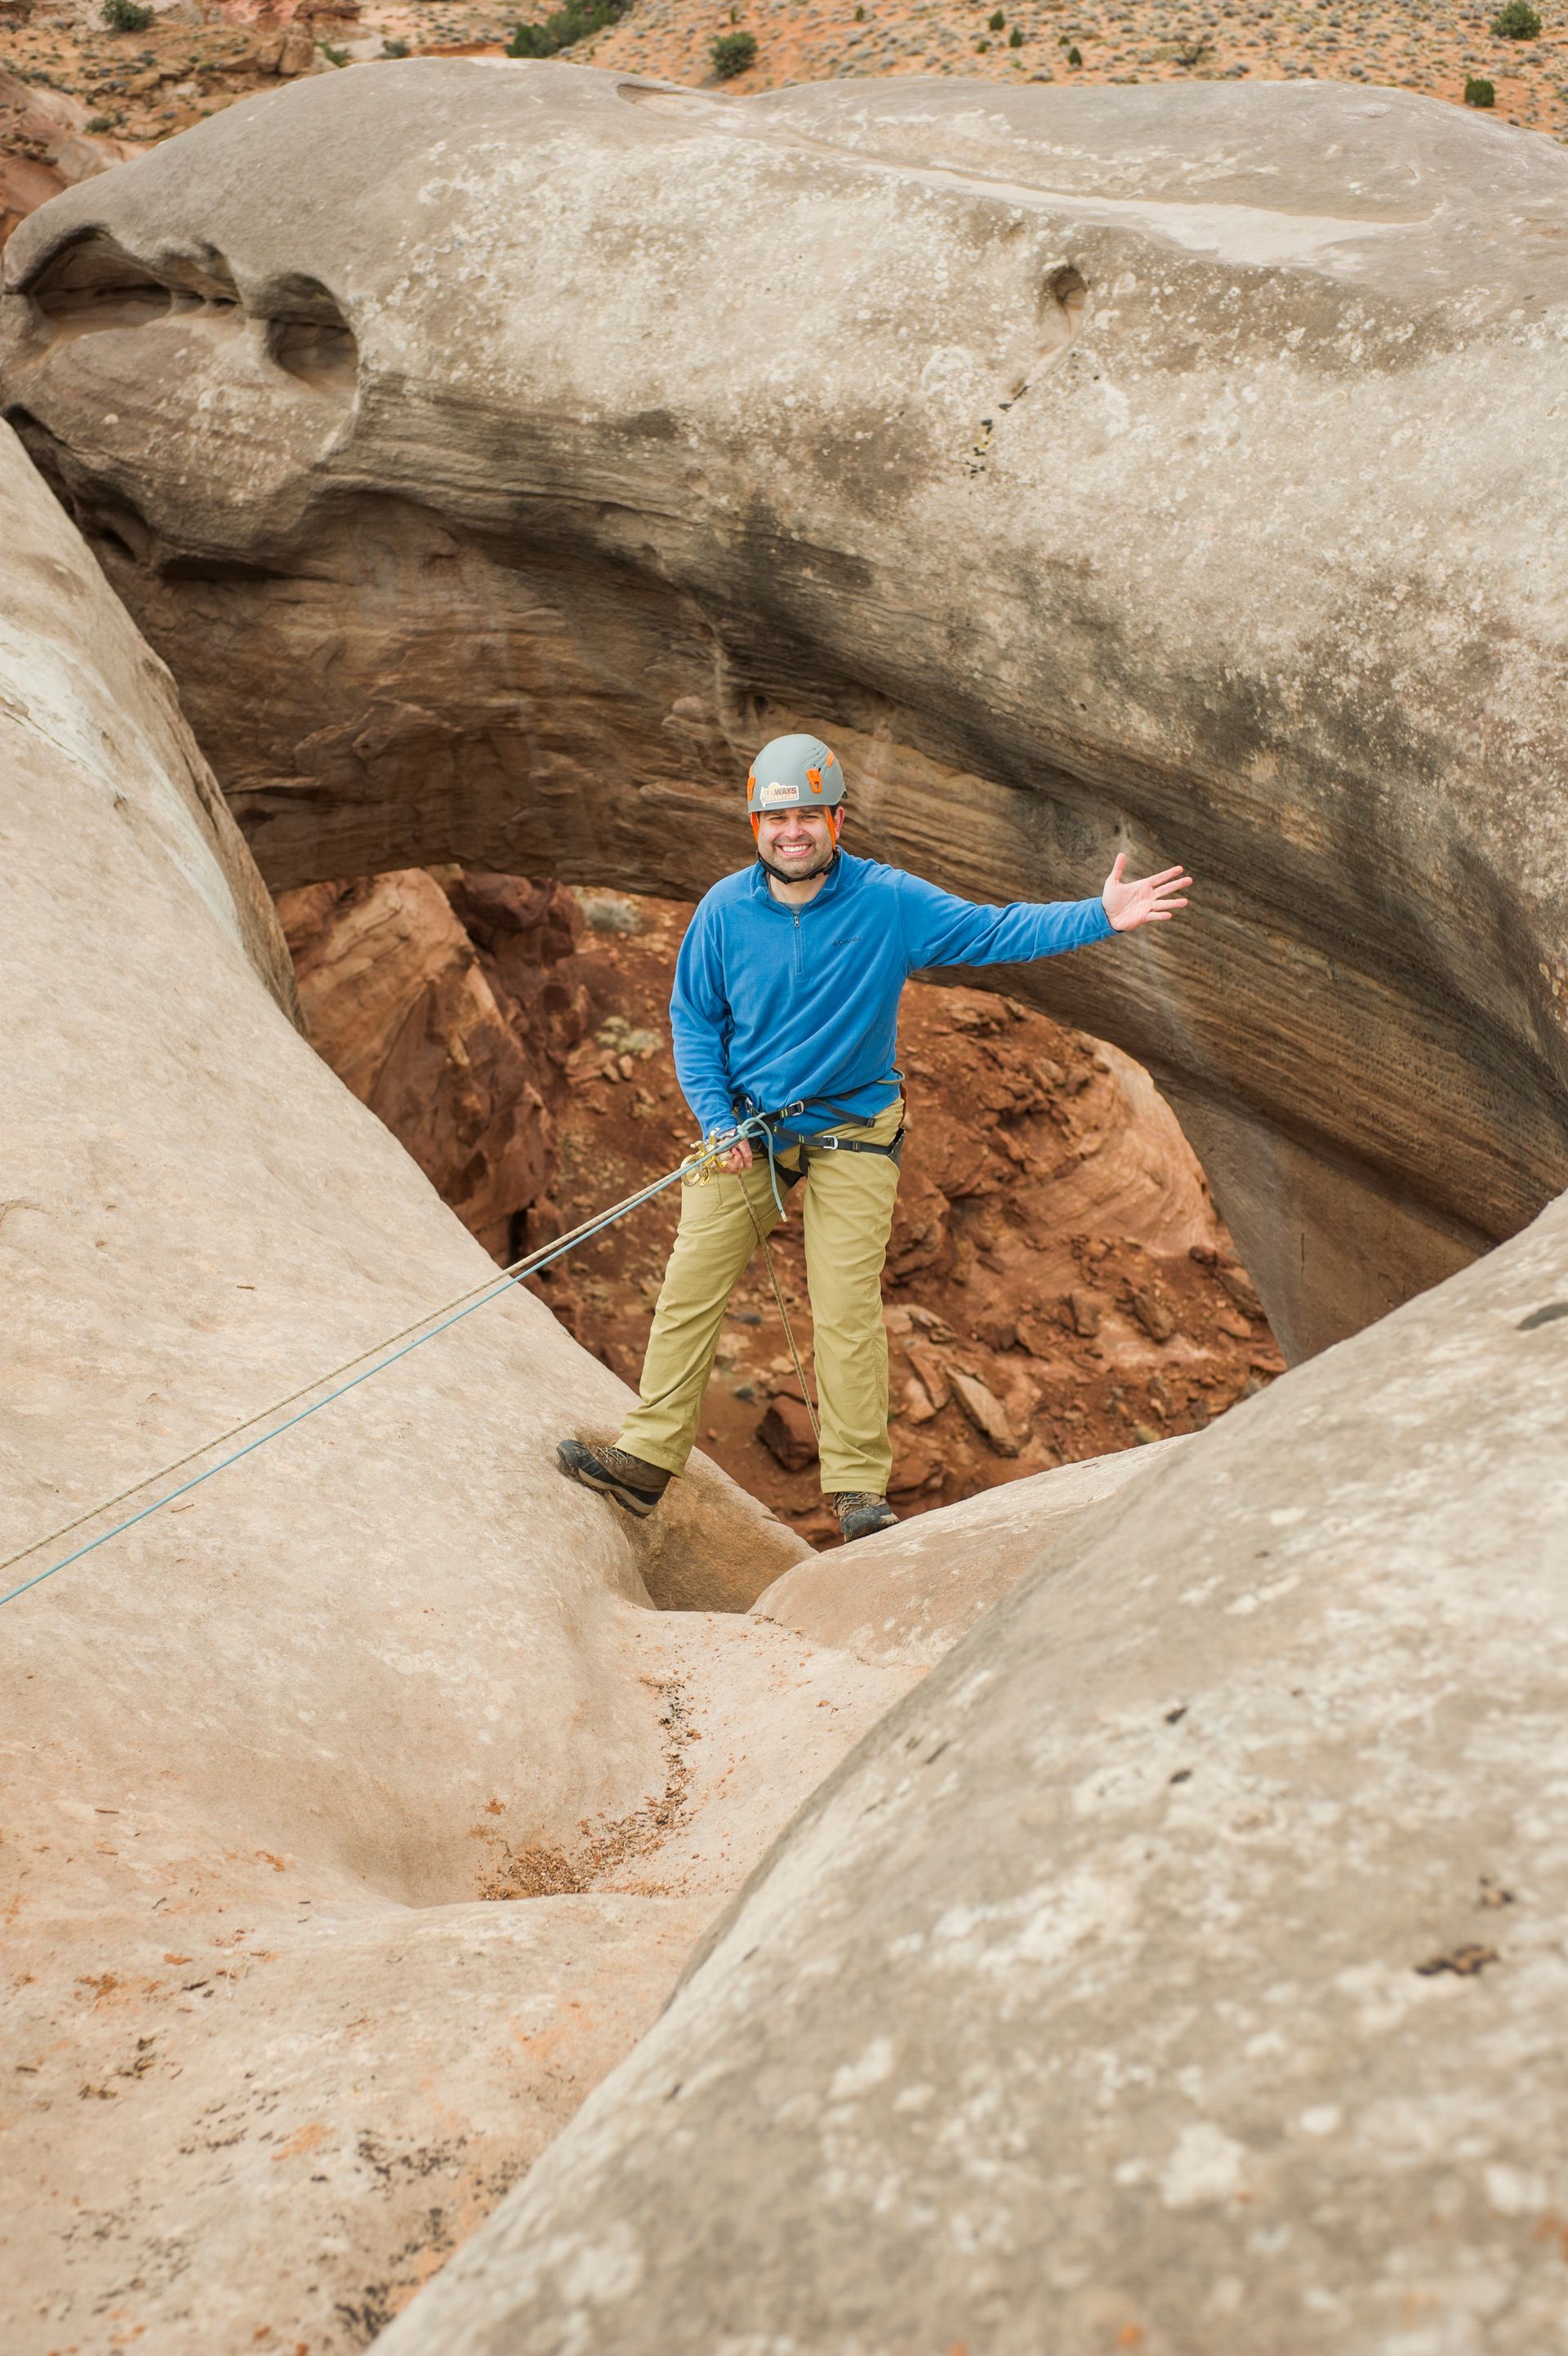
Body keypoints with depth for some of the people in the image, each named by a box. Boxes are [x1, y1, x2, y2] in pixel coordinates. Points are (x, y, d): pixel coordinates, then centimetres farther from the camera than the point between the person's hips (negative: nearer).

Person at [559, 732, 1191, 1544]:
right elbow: (693, 1018, 2)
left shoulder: (889, 901, -11)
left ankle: (859, 1489, 6)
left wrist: (1101, 916, -26)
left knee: (847, 1310, -6)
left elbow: (996, 932, -13)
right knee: (689, 1288, 1)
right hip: (744, 1128, 2)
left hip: (849, 1133, -2)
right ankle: (646, 1459, 13)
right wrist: (716, 1120, -8)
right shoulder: (725, 909, -5)